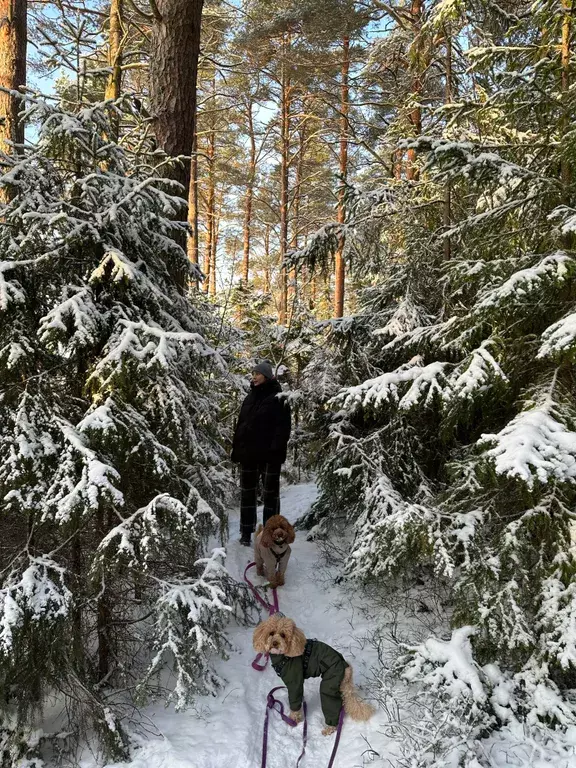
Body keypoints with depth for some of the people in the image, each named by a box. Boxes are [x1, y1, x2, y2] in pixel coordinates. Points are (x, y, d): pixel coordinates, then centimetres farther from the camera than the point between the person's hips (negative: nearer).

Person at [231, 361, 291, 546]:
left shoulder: (278, 399, -5)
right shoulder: (250, 397, 13)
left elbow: (283, 426, -11)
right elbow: (241, 424, 14)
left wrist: (276, 448, -21)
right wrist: (236, 448, 8)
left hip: (269, 454, -6)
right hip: (248, 452, 6)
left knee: (270, 492, 4)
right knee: (247, 492, 9)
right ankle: (246, 532, 18)